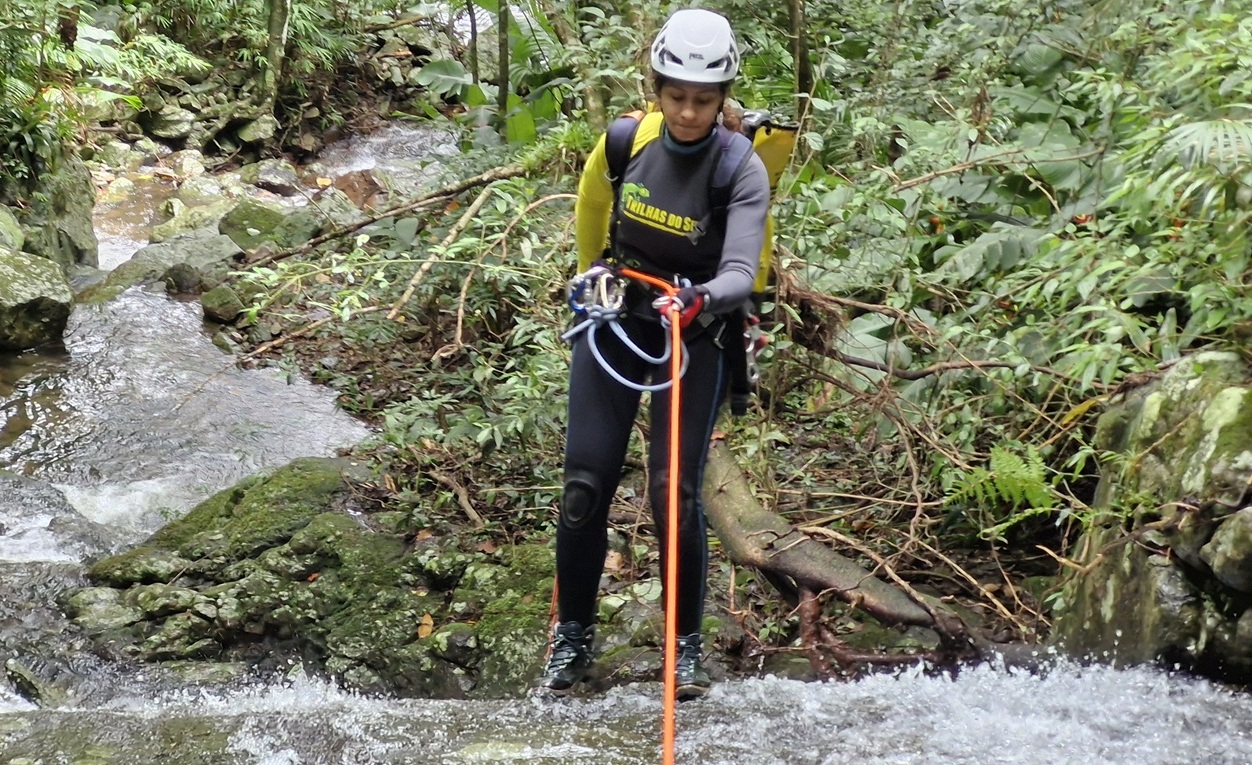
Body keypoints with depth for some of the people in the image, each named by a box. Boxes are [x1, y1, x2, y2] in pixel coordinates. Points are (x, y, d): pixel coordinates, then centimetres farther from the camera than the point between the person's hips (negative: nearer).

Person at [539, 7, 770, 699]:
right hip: (614, 321, 3)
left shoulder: (741, 171, -17)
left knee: (675, 495, -8)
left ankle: (687, 644, 10)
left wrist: (703, 301, -49)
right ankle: (573, 635, 14)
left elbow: (741, 271, -29)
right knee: (585, 486, -1)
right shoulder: (626, 140, -8)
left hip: (695, 338, -3)